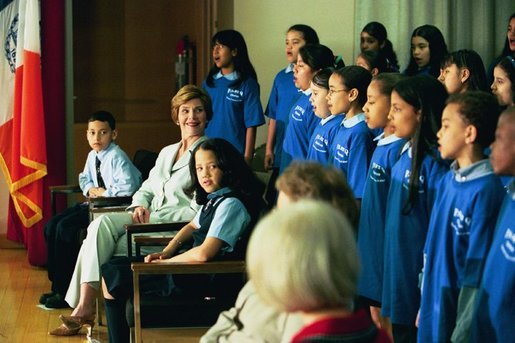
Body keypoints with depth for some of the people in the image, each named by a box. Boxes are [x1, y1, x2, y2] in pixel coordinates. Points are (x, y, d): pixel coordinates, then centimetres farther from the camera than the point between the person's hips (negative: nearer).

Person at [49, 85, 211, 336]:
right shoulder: (167, 152, 25)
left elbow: (201, 210, -10)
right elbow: (146, 189, 25)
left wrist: (154, 216, -15)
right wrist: (139, 207, 0)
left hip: (178, 226, -7)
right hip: (149, 219, 7)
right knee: (102, 224, -24)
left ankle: (84, 307, -22)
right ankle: (83, 307, -31)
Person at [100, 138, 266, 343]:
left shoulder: (231, 204, -21)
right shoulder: (215, 199, 9)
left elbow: (204, 253, -28)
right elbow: (192, 226, 26)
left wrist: (165, 262, -12)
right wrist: (165, 253, 8)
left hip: (204, 280, -10)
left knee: (112, 280, -2)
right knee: (111, 270, 13)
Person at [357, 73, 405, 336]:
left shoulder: (397, 150, -20)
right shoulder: (381, 143, 8)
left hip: (385, 252, -9)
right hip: (371, 245, 9)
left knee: (383, 318, 2)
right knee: (374, 310, 17)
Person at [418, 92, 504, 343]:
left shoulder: (486, 189, -19)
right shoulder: (447, 180, 5)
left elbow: (477, 269, -17)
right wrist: (424, 305, 13)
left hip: (456, 317, -7)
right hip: (433, 314, 7)